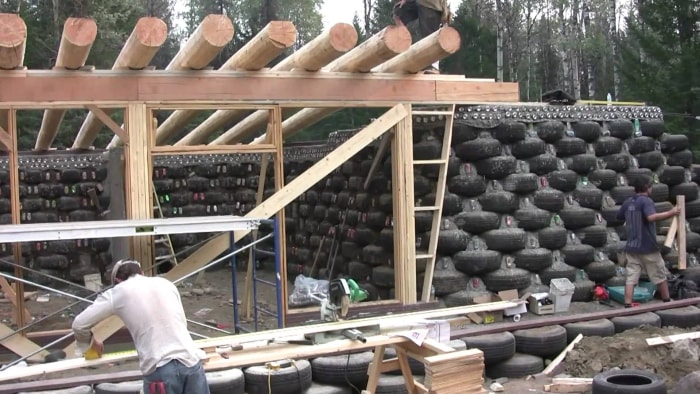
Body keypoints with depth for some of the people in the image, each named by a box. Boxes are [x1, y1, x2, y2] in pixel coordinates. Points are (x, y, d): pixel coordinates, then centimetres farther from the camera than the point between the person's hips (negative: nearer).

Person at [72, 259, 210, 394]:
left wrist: (90, 343, 31)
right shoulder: (166, 283, 19)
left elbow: (79, 325, 11)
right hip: (190, 362, 3)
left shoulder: (117, 292, 9)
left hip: (160, 369, -3)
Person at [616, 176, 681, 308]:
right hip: (648, 248, -5)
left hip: (632, 248, 5)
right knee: (660, 277, 13)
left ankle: (628, 306, -7)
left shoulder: (627, 202, 8)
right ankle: (667, 302, 26)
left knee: (631, 278, 0)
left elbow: (619, 217, 23)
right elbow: (651, 217, -30)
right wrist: (671, 213, -25)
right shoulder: (646, 201, -12)